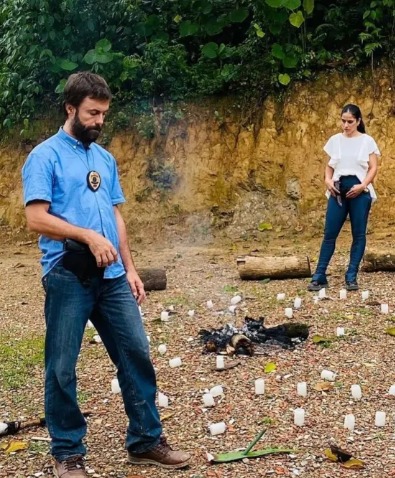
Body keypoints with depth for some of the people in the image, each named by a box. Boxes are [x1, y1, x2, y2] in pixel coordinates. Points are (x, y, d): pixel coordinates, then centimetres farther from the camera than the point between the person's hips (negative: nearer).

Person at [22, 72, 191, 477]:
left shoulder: (105, 159, 16)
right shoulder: (45, 156, -5)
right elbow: (36, 218, -13)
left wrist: (130, 269, 13)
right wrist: (89, 236, -21)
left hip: (111, 277, 6)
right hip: (67, 277, -6)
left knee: (137, 356, 7)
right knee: (62, 369, 3)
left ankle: (146, 441, 20)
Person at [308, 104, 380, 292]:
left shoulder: (367, 141, 2)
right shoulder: (335, 140, 9)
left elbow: (373, 168, 0)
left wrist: (362, 185, -15)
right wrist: (327, 180, -6)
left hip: (360, 191, -1)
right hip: (338, 190, 2)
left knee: (359, 234, 1)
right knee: (329, 233, 0)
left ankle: (351, 277, 9)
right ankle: (319, 276, 4)